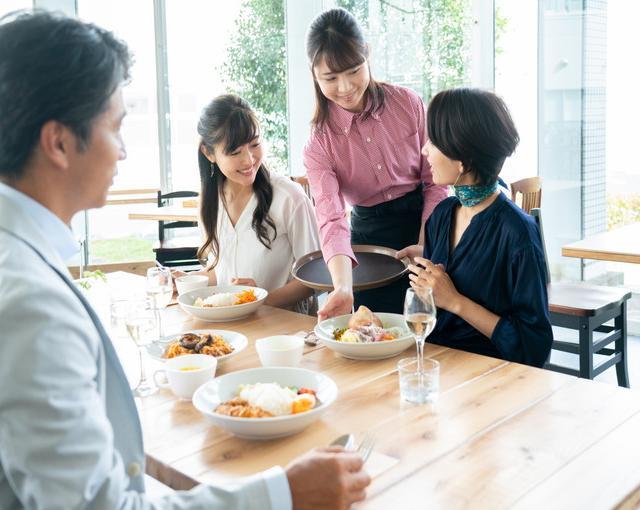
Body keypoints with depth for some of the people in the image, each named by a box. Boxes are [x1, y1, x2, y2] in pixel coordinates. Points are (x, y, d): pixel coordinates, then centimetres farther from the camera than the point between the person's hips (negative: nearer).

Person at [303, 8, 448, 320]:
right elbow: (331, 218, -23)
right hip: (370, 238, 0)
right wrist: (343, 288, -39)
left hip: (424, 223, 0)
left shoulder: (408, 103, -9)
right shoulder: (319, 144, -9)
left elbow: (436, 182, -2)